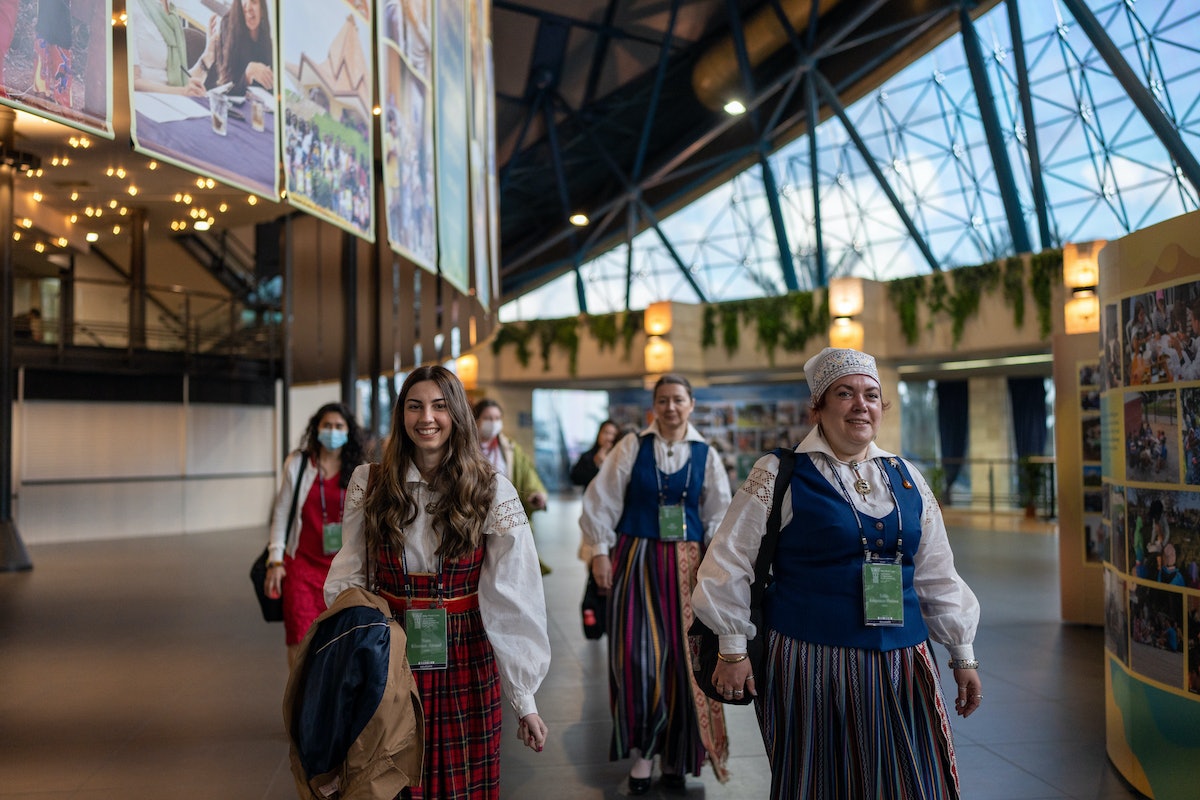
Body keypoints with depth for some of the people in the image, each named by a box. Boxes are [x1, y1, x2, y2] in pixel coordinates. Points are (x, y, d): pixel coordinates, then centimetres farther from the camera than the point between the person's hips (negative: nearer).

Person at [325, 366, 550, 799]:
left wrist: (524, 698, -13)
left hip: (466, 665, -1)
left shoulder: (492, 490, -7)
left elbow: (514, 598, -10)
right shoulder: (369, 483, -1)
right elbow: (349, 580, 3)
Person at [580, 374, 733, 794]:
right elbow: (601, 500, -1)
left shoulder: (705, 454, 5)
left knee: (682, 658, 4)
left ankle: (674, 756, 20)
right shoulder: (632, 447, 0)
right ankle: (642, 750, 8)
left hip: (685, 564, 2)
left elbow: (719, 515, 8)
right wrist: (599, 550, -6)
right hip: (637, 559, -2)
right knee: (639, 654, -8)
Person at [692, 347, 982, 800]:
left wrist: (962, 654, 14)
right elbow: (729, 563, -4)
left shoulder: (906, 478, 10)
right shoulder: (780, 476, -5)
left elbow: (937, 575, 15)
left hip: (901, 665, 4)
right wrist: (732, 649, -5)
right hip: (809, 666, -4)